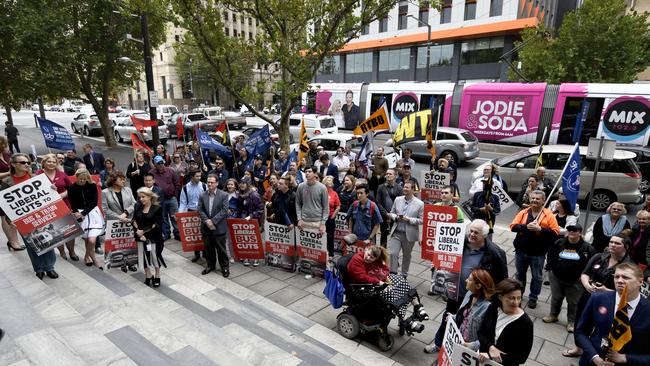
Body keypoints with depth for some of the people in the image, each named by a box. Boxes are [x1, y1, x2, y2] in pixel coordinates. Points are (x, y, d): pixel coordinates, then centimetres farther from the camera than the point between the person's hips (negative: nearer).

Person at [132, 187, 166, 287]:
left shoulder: (157, 208, -11)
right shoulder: (137, 206, 2)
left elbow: (157, 225, -14)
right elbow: (134, 220, 0)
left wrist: (143, 231, -15)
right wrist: (138, 232, -13)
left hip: (154, 237, -4)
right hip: (141, 237, 4)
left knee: (155, 255, 5)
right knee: (144, 256, 11)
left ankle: (157, 277, 24)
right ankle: (148, 276, 30)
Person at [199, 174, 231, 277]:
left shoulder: (224, 195, -6)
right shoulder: (202, 195, 6)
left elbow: (224, 210, -12)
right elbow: (200, 210, 2)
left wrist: (213, 221, -17)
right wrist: (206, 221, -13)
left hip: (219, 227, -4)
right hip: (206, 227, 4)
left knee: (221, 249, 4)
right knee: (208, 248, 14)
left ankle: (225, 267, 18)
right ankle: (210, 265, 31)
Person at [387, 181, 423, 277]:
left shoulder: (420, 204, -8)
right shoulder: (397, 199, 3)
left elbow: (421, 220, -8)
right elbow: (391, 213, 12)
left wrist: (409, 219, -19)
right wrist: (396, 217, -10)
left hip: (409, 234, -2)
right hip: (396, 233, 2)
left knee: (406, 255, 14)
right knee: (393, 253, -6)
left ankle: (404, 275, 33)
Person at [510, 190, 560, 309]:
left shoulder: (548, 215, -8)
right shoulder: (523, 212, -1)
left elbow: (555, 232, -14)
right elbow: (513, 226, -7)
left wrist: (540, 229, -25)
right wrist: (526, 226, -22)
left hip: (538, 253, -2)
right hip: (521, 250, 3)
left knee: (537, 277, 12)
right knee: (520, 274, 20)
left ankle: (533, 298, 30)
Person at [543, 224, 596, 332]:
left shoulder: (587, 248, -10)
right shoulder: (558, 243, -3)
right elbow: (550, 256, 9)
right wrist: (550, 268, 5)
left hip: (575, 281, -2)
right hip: (556, 277, 2)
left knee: (573, 302, 9)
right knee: (556, 298, 17)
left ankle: (571, 322, 25)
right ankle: (553, 315, 35)